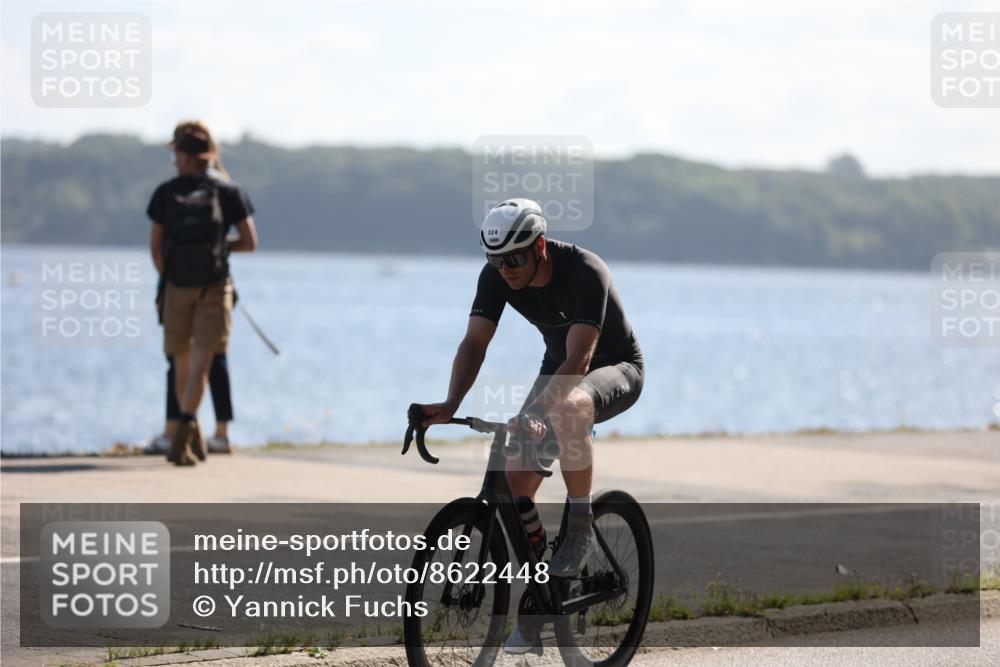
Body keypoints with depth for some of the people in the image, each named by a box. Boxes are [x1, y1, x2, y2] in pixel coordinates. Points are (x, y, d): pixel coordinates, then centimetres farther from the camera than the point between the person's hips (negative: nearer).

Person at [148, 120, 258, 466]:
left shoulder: (165, 193, 0)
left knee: (183, 364, 15)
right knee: (201, 363, -6)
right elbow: (250, 242, 0)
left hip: (177, 288, 1)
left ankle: (194, 440, 25)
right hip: (214, 288, -1)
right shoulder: (228, 192, -1)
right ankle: (182, 437, -23)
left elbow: (156, 247, 3)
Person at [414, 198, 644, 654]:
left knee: (568, 410, -42)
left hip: (617, 369, -6)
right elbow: (474, 343, -18)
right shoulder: (496, 276, -15)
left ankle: (580, 529, -24)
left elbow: (578, 360, -40)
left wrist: (536, 413, -54)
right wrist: (450, 406, -36)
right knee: (515, 485, -10)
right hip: (559, 368, 6)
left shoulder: (585, 272, -32)